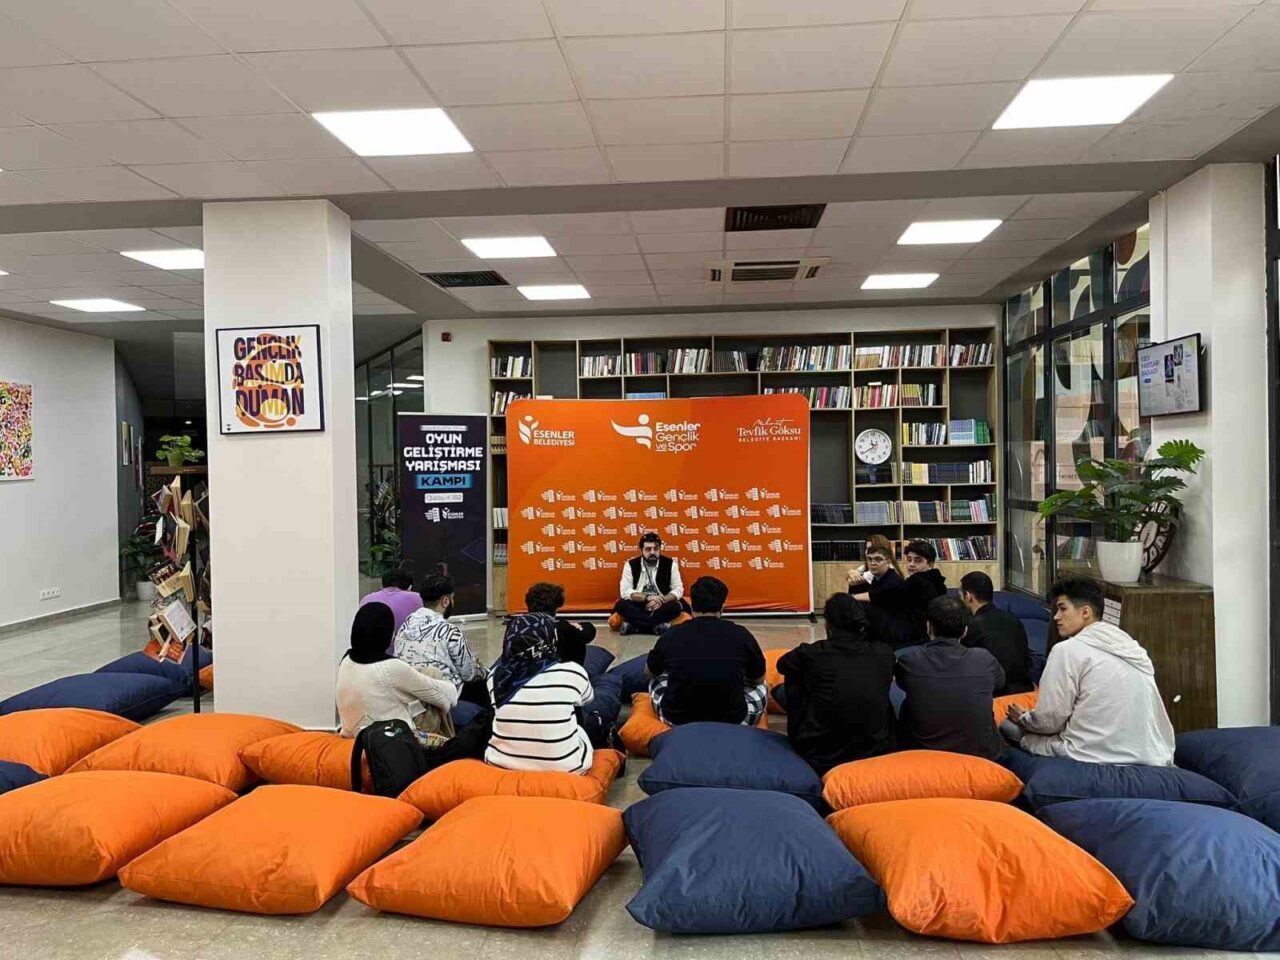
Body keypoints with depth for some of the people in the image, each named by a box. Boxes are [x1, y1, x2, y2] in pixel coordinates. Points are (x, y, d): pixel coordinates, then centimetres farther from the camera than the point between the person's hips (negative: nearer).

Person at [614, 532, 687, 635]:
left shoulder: (670, 564, -3)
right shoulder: (631, 565, -4)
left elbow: (678, 590, -4)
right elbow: (625, 591, -10)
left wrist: (661, 601, -22)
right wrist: (647, 598, -23)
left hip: (661, 606, 0)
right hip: (638, 606, 0)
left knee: (677, 605, -30)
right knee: (621, 605, -29)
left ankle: (633, 626, -29)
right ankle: (659, 625, -32)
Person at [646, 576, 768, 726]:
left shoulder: (671, 636, -4)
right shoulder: (741, 635, -6)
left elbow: (649, 672, 18)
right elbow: (759, 679, 13)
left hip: (677, 720, 2)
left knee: (656, 680, 30)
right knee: (761, 688, 27)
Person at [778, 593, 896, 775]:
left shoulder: (811, 654, -12)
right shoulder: (884, 654, -7)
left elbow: (782, 665, 12)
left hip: (819, 761, -2)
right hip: (874, 756, 2)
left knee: (793, 678, 16)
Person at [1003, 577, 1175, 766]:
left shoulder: (1068, 650, -9)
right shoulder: (1133, 648, 12)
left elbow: (1049, 720, -6)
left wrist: (1023, 718, 14)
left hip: (1097, 760, -7)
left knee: (1010, 727, 8)